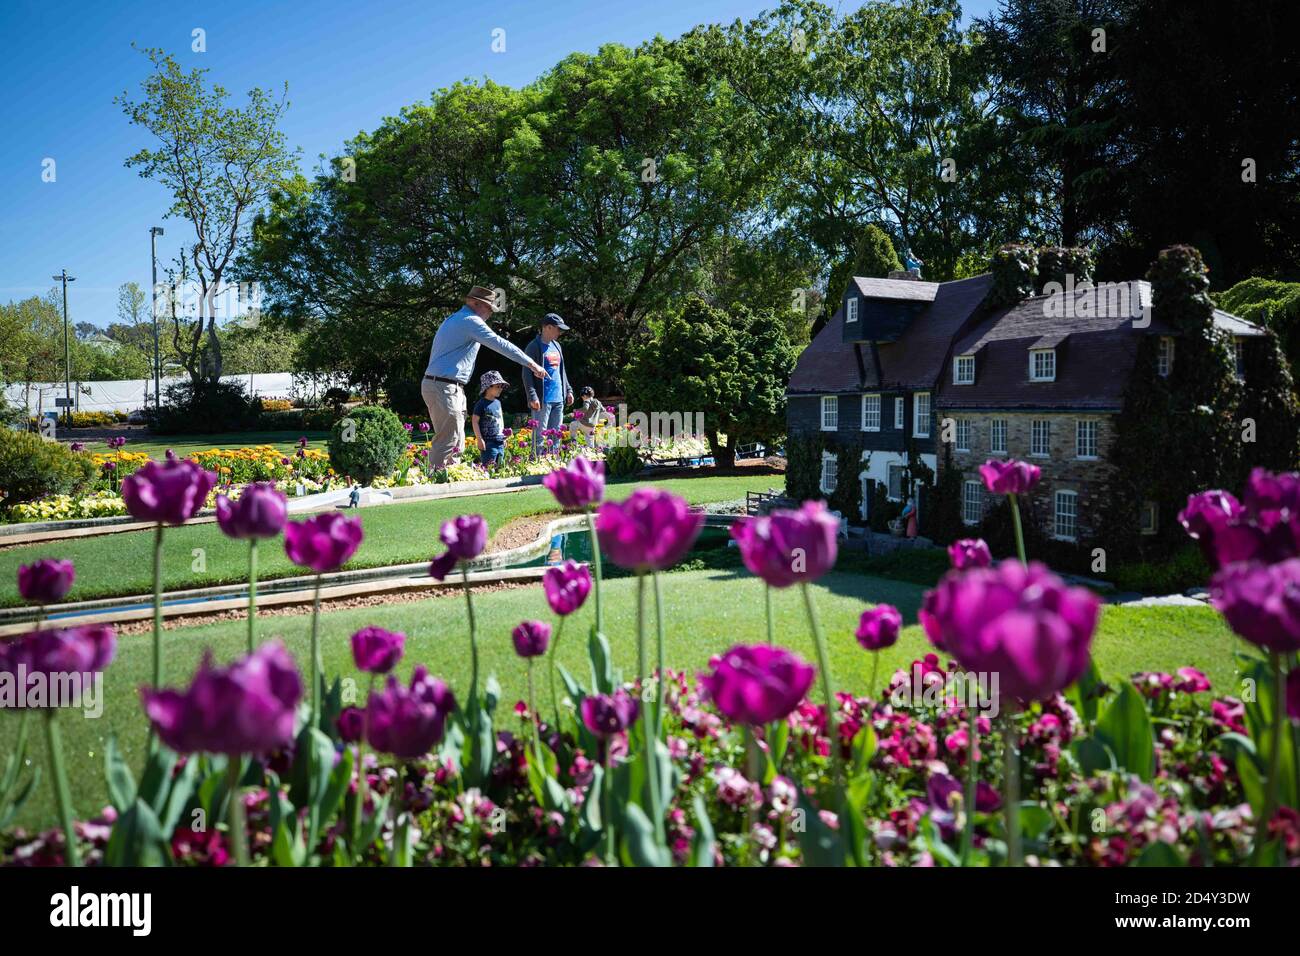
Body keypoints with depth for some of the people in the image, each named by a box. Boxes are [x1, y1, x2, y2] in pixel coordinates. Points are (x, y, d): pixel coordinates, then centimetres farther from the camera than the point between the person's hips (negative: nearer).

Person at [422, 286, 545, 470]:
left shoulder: (452, 320, 22)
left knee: (457, 441, 11)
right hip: (445, 388, -10)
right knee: (448, 441, -11)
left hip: (433, 384, 10)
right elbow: (500, 344, -13)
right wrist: (532, 364, -10)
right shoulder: (470, 321, -10)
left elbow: (435, 355, 25)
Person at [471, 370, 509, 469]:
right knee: (489, 468, -10)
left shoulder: (498, 403, 14)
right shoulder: (482, 404, -9)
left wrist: (504, 438, 22)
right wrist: (480, 439, -13)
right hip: (488, 443, -8)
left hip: (500, 442, 8)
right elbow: (475, 421, -10)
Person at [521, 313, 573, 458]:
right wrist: (532, 396, -19)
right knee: (540, 435, -7)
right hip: (543, 399, -8)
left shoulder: (557, 346, 17)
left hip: (558, 398, 8)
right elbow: (527, 374, -11)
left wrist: (568, 390, 18)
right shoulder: (534, 347, -7)